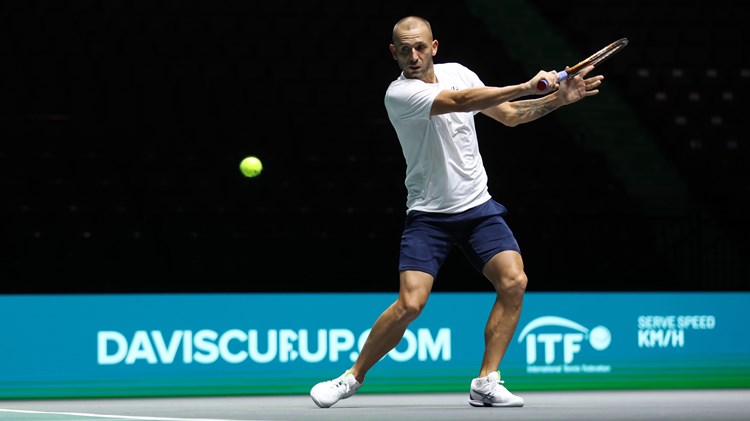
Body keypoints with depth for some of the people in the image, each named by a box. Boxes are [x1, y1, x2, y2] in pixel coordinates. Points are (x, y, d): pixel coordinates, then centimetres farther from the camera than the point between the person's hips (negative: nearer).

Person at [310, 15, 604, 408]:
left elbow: (508, 114, 15)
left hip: (478, 206, 5)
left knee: (513, 281, -15)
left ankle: (486, 383, -7)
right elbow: (461, 101, -28)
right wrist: (526, 86, -28)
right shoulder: (399, 94, -16)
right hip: (428, 214, -5)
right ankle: (353, 377, 4)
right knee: (410, 302, -17)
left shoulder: (457, 72, 5)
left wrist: (556, 99, 2)